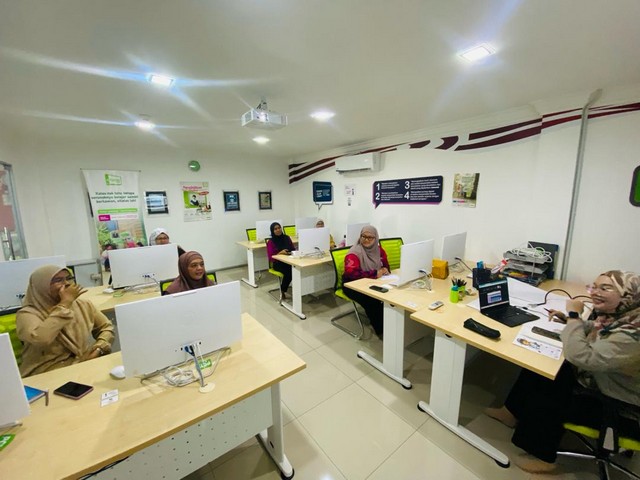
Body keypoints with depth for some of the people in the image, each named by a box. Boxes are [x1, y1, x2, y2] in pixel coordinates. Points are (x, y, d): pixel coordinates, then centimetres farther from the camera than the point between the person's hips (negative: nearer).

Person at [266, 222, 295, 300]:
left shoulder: (287, 238, 11)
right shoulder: (271, 242, -2)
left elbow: (293, 249, 16)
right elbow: (271, 257, -6)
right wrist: (280, 253, -21)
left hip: (289, 261, 4)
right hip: (278, 263, -3)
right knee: (289, 271, -33)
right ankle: (282, 291, -9)